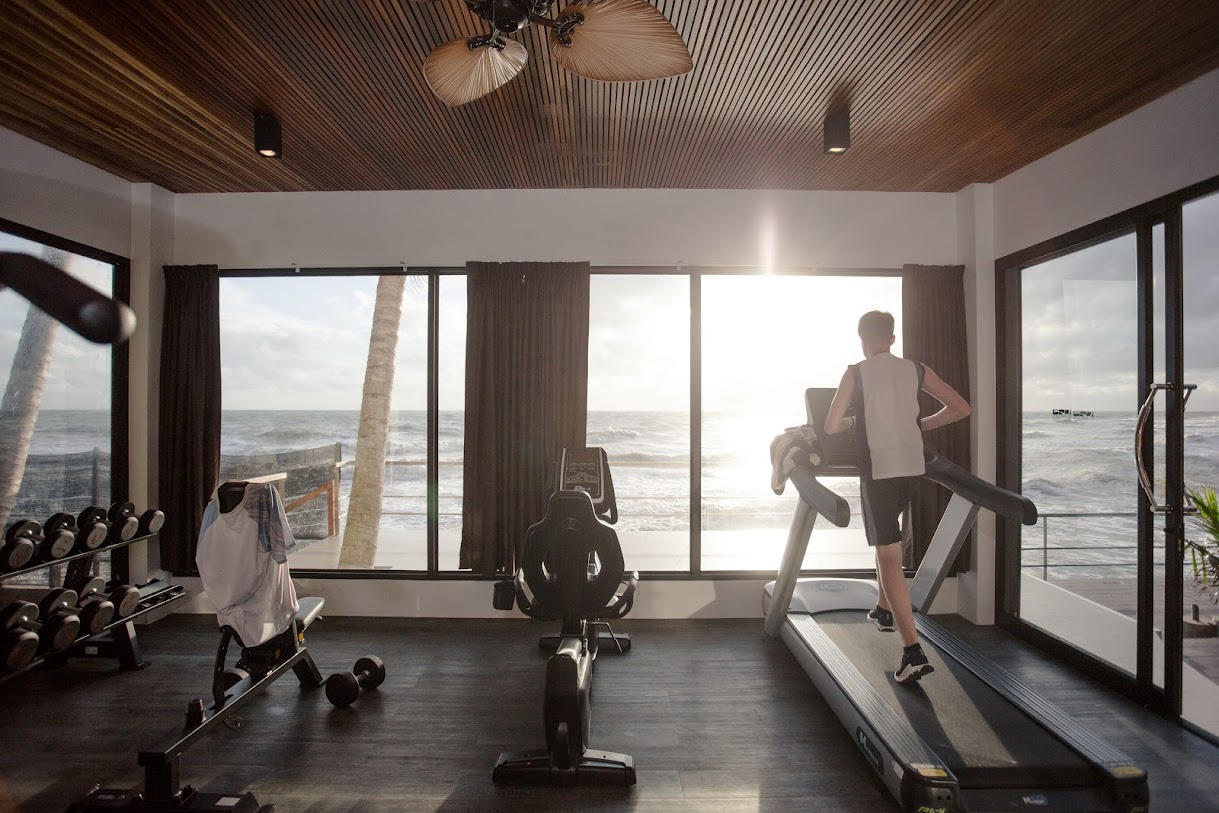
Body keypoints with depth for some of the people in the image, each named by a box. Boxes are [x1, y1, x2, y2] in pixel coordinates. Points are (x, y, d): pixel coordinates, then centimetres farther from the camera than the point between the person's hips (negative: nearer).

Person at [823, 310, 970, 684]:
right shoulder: (916, 370, 7)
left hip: (878, 469, -5)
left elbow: (831, 426, -9)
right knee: (887, 539, 28)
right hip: (912, 467, 5)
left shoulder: (855, 374, -4)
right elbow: (961, 408, 5)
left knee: (889, 556, -4)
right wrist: (921, 424, 17)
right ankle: (884, 609, 39)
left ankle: (913, 652, -8)